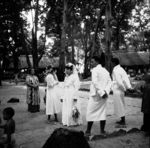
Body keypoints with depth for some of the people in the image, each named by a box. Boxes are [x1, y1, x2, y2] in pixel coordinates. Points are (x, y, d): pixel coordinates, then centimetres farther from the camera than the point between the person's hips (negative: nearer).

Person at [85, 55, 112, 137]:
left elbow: (95, 82, -20)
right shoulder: (105, 71, 13)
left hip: (95, 95, -7)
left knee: (91, 112, 2)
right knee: (102, 112, 11)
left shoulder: (95, 70, -9)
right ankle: (102, 131, 14)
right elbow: (109, 82, 4)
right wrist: (106, 91, -7)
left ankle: (88, 131, 7)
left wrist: (101, 92, -19)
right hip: (103, 96, 7)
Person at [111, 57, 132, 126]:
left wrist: (124, 89, -12)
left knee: (119, 105, 0)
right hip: (120, 90, 9)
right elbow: (126, 78, 2)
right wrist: (129, 87, -6)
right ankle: (122, 120, 27)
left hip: (117, 90, -9)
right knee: (121, 105, 17)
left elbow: (119, 82, -23)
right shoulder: (121, 69, 10)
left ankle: (123, 122, 8)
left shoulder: (115, 70, -17)